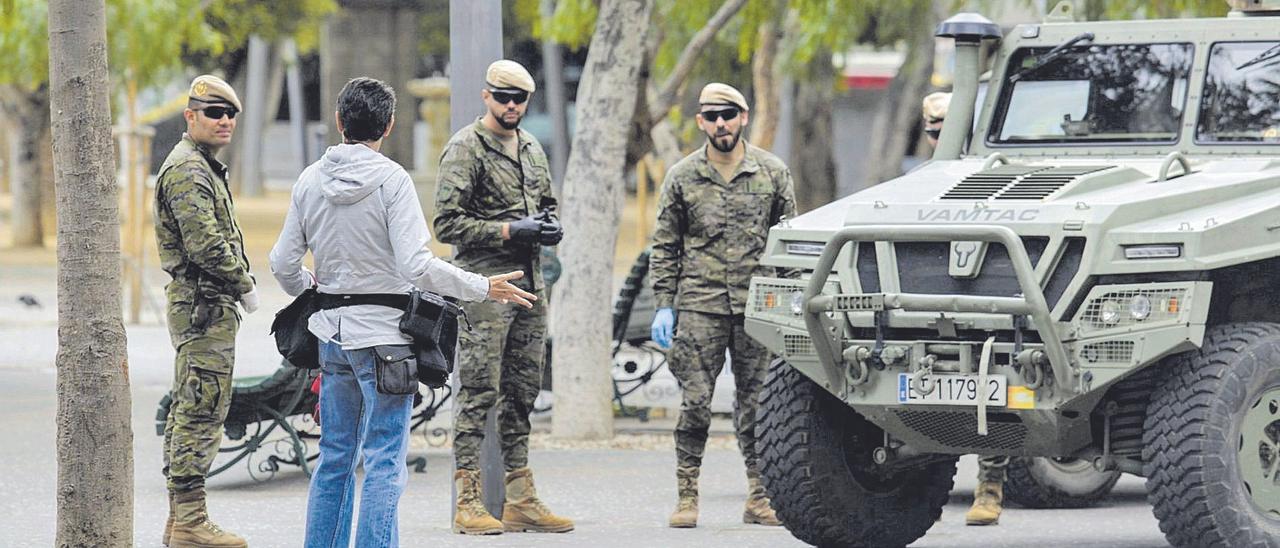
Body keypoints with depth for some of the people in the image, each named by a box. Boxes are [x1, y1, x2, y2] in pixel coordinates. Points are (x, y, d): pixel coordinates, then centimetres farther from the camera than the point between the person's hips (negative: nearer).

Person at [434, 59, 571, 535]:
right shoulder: (465, 149, -7)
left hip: (530, 285, 8)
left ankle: (520, 500, 15)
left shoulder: (531, 149, 17)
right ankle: (468, 502, -7)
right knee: (479, 394, -8)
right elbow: (447, 223, -12)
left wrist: (550, 227, 6)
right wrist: (507, 230, -18)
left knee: (522, 396, 10)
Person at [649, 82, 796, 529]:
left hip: (757, 305, 1)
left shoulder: (772, 173, 6)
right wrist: (663, 305, 0)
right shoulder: (682, 177, 5)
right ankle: (687, 496, 2)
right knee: (695, 402, -4)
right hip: (699, 307, -1)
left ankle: (760, 496, 9)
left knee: (757, 404, 4)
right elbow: (664, 246, 8)